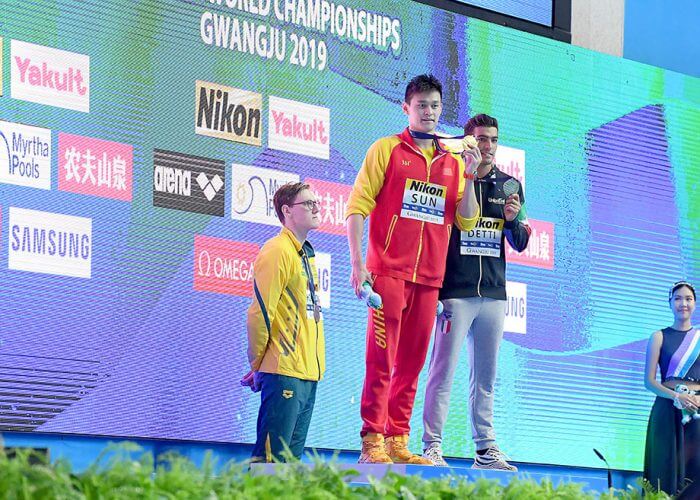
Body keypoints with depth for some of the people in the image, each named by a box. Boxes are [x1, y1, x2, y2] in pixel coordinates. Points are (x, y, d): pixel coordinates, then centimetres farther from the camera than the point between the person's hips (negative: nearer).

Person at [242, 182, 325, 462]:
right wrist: (257, 364, -9)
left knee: (292, 456, 10)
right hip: (284, 373, -9)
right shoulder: (277, 251, -10)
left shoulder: (305, 254, 18)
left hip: (308, 373, 9)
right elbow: (260, 312, -15)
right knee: (270, 458, -10)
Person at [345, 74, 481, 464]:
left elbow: (466, 221, 11)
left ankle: (398, 441, 10)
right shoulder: (387, 149, 4)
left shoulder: (453, 161, 15)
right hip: (389, 271, -4)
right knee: (382, 359, -8)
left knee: (412, 362, 6)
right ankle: (372, 443, -7)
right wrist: (358, 264, -9)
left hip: (429, 278, 4)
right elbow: (358, 206, -1)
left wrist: (469, 176, -2)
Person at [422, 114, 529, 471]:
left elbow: (520, 244, 16)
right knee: (443, 371, -7)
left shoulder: (510, 187, 13)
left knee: (486, 377, 9)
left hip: (493, 294, 5)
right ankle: (432, 447, -6)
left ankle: (486, 450, 12)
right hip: (455, 292, -5)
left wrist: (513, 220, -6)